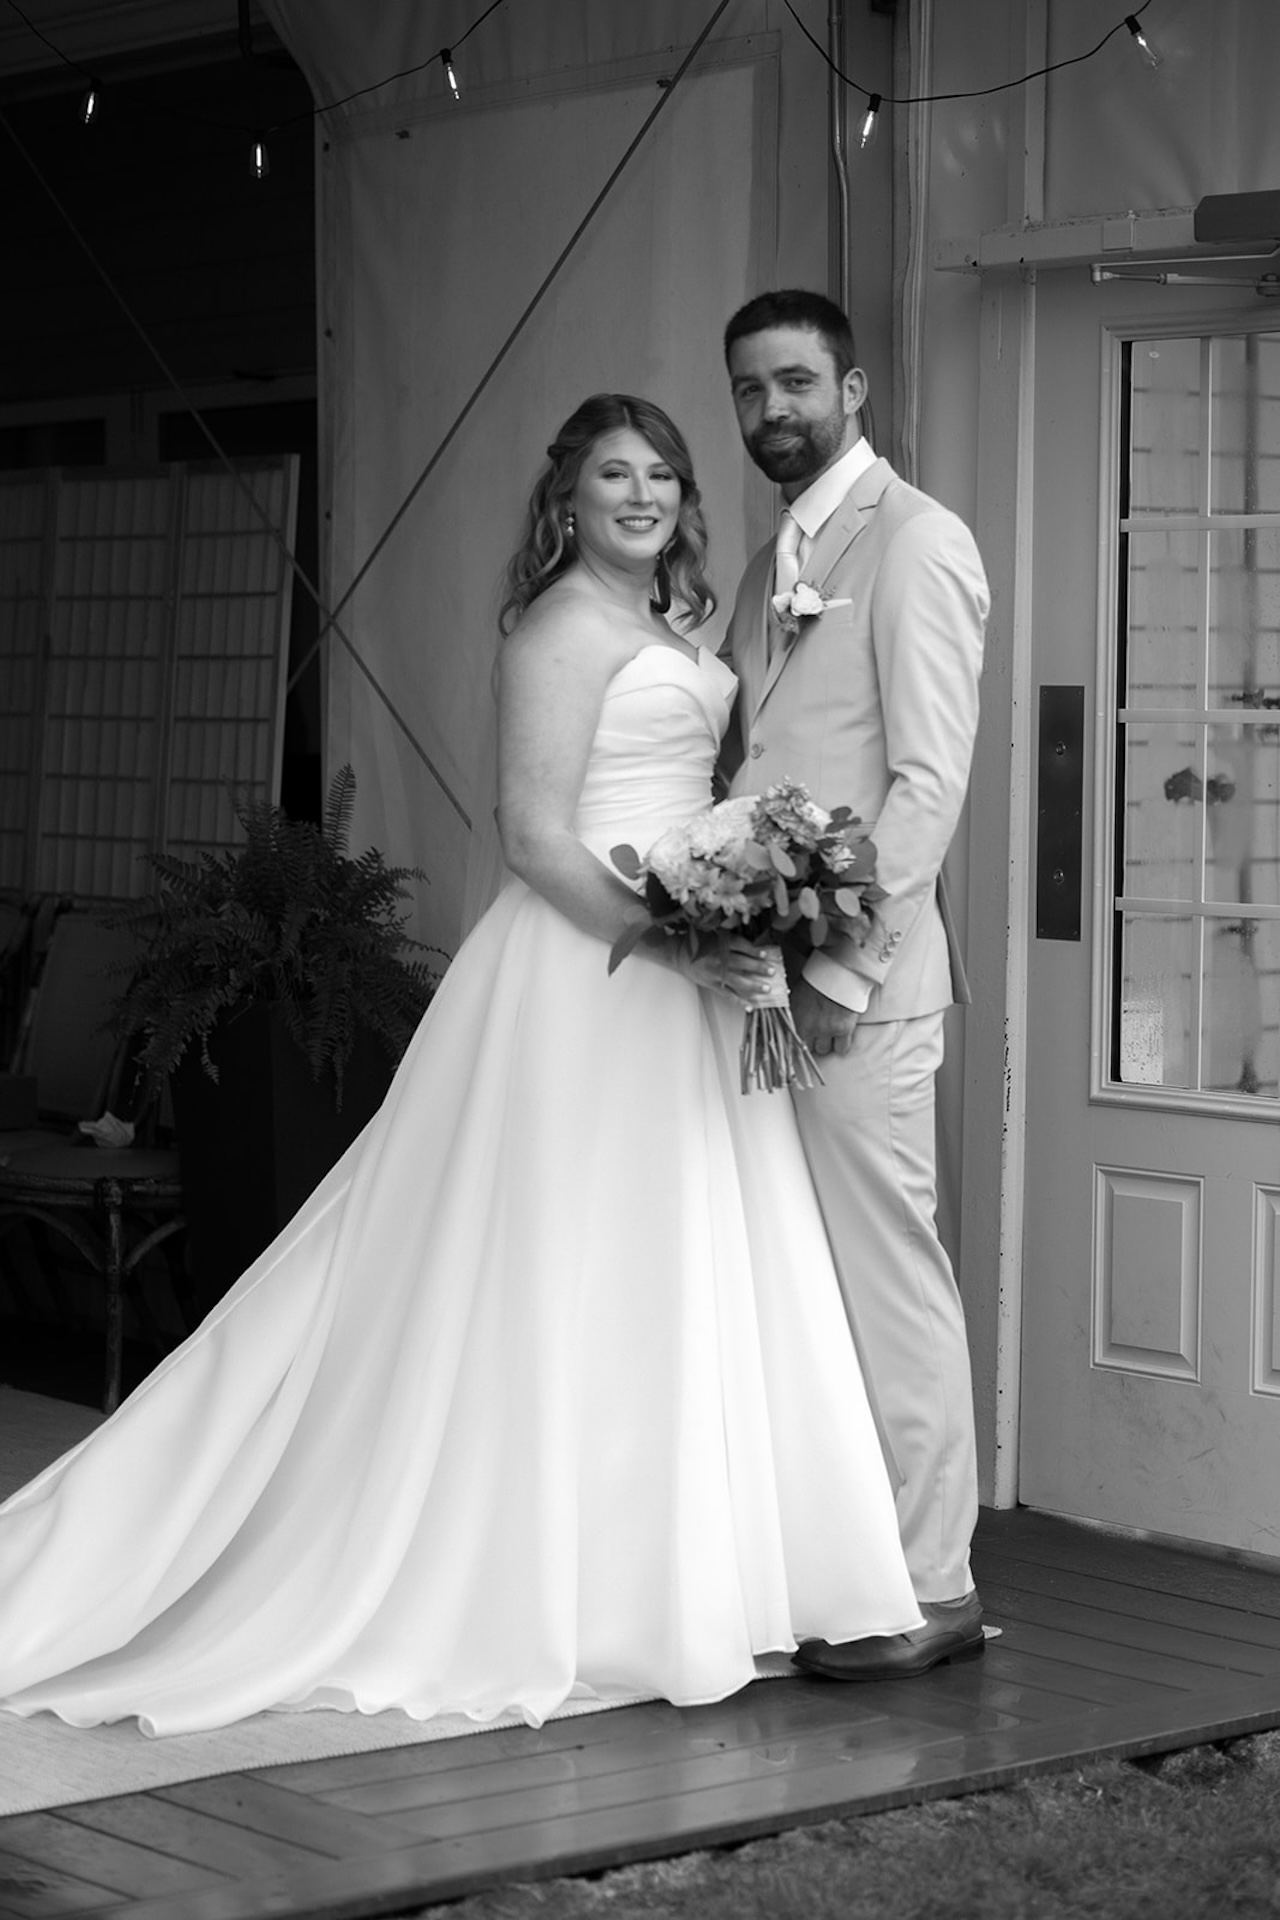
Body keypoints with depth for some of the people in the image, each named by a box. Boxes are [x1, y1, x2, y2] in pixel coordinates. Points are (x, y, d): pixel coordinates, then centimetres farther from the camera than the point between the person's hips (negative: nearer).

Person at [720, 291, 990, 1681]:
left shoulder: (913, 541, -6)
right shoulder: (774, 564, 19)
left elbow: (928, 779, -13)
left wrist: (846, 967, -18)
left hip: (860, 981, -8)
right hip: (766, 968, 8)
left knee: (886, 1273, -5)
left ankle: (928, 1585, 2)